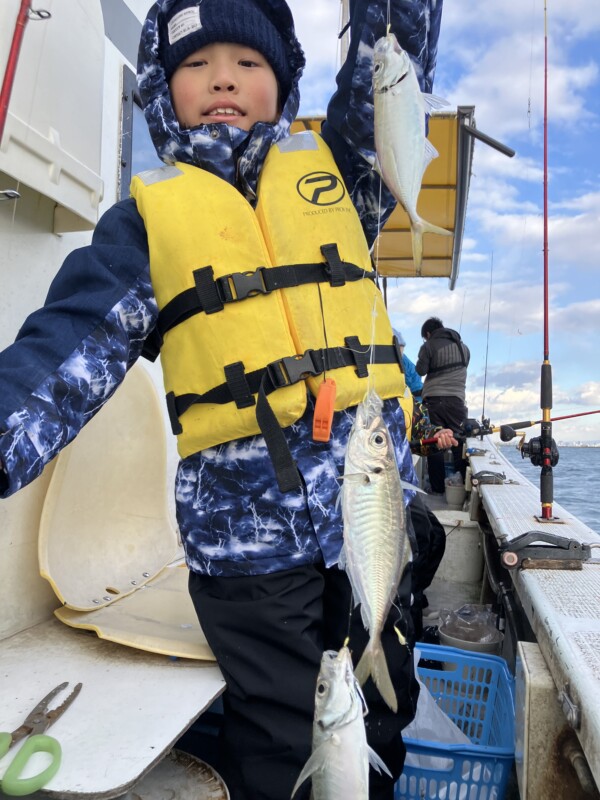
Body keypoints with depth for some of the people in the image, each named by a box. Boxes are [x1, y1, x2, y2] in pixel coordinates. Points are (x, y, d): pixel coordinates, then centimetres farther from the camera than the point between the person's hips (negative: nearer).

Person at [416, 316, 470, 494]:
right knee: (459, 442, 9)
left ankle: (438, 487, 4)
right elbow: (464, 367, 20)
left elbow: (421, 370, -4)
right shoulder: (463, 347, 13)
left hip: (433, 399, -2)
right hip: (456, 398, 2)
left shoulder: (429, 346, -1)